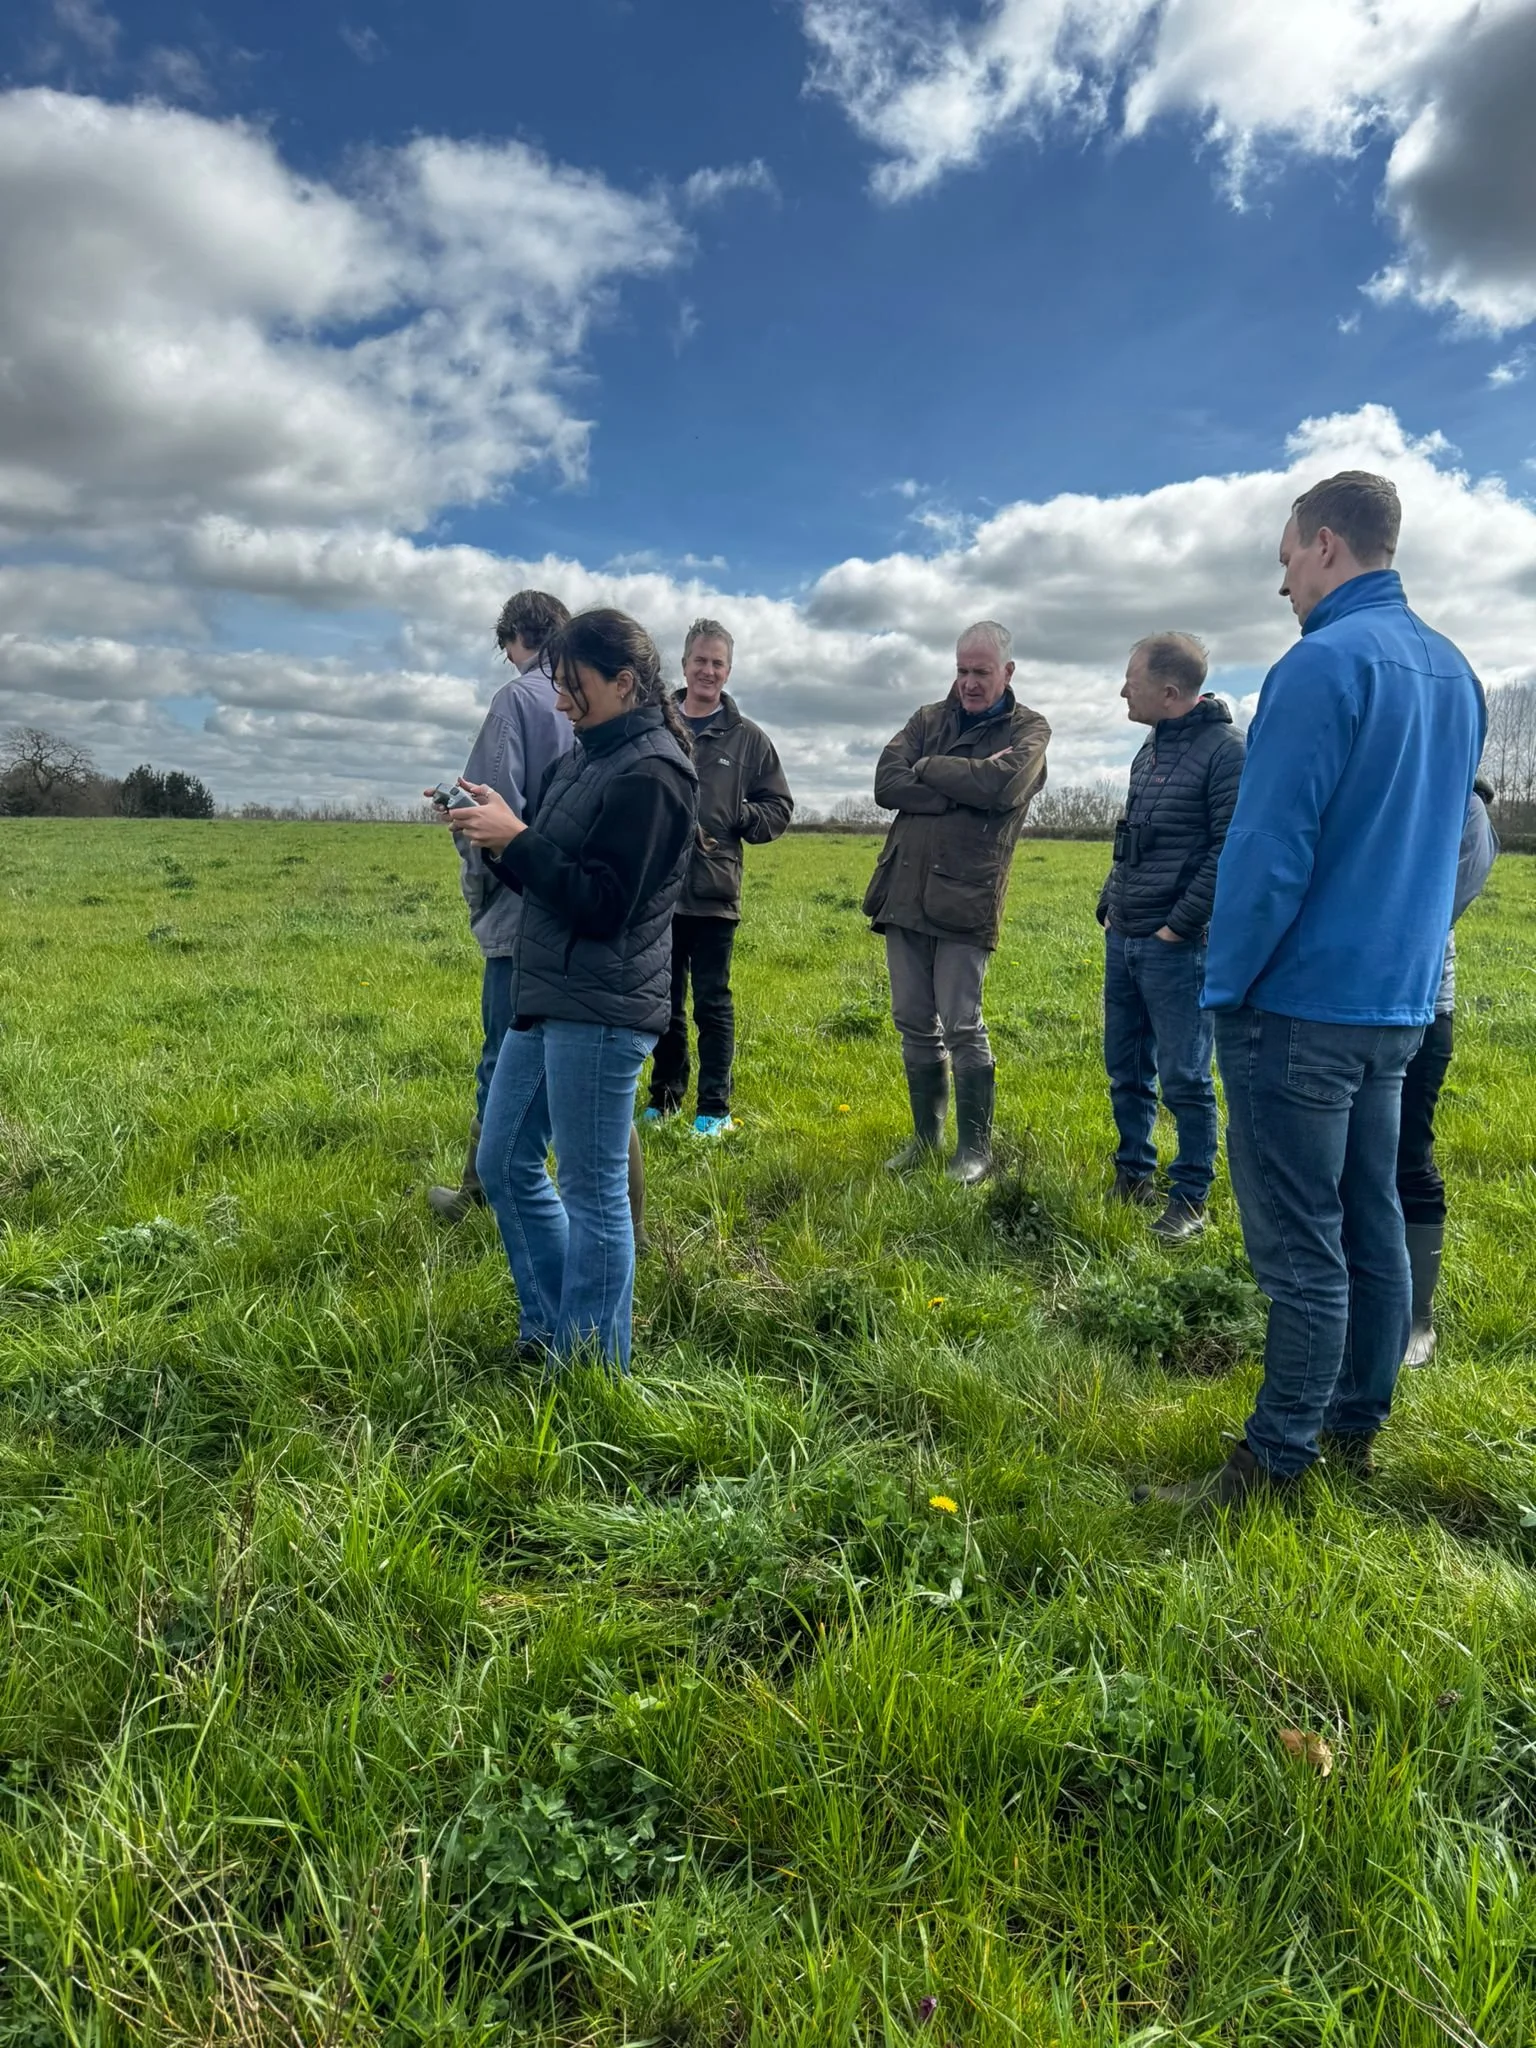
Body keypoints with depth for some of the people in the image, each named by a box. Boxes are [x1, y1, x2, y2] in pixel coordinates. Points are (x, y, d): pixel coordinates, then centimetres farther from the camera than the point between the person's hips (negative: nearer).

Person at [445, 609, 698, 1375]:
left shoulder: (650, 772, -13)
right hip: (544, 998, 10)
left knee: (592, 1191, 1)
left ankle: (590, 1365, 17)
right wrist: (494, 837, 1)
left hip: (600, 1014, -10)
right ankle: (547, 1328, 33)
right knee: (504, 1164, 17)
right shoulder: (584, 759, 15)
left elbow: (604, 904, -20)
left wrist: (516, 839, -17)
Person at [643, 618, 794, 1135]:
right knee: (663, 1001, 12)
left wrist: (742, 819, -9)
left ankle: (715, 1109, 13)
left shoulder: (748, 738, 6)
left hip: (715, 893, -1)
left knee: (713, 1003, 3)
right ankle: (664, 1097, 26)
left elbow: (779, 807, 8)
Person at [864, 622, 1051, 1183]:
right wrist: (965, 788, -11)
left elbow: (1001, 785, -17)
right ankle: (926, 1135, 24)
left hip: (965, 900, -4)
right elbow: (886, 784, -2)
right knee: (914, 1024, 10)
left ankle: (975, 1146, 12)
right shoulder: (928, 719, 14)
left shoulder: (1028, 729, 4)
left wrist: (926, 769, -6)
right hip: (903, 893, 4)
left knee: (962, 1027, -3)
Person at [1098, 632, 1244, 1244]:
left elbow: (1231, 851, -17)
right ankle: (1134, 1175, 29)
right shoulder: (1152, 747, 14)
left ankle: (1190, 1199, 13)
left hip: (1176, 947, -8)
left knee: (1185, 1078, 1)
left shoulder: (1225, 749, -12)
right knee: (1125, 1069, 14)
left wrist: (1179, 925, -17)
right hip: (1123, 940, 8)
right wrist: (1111, 905, 12)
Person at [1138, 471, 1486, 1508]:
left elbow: (1269, 849, -19)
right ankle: (1357, 1425, 30)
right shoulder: (1454, 671, 13)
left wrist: (1227, 987, -9)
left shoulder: (1325, 663, -15)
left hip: (1301, 1006, -9)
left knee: (1301, 1246, -1)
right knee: (1371, 1221, 16)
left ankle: (1277, 1462, 12)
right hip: (1398, 1002, 9)